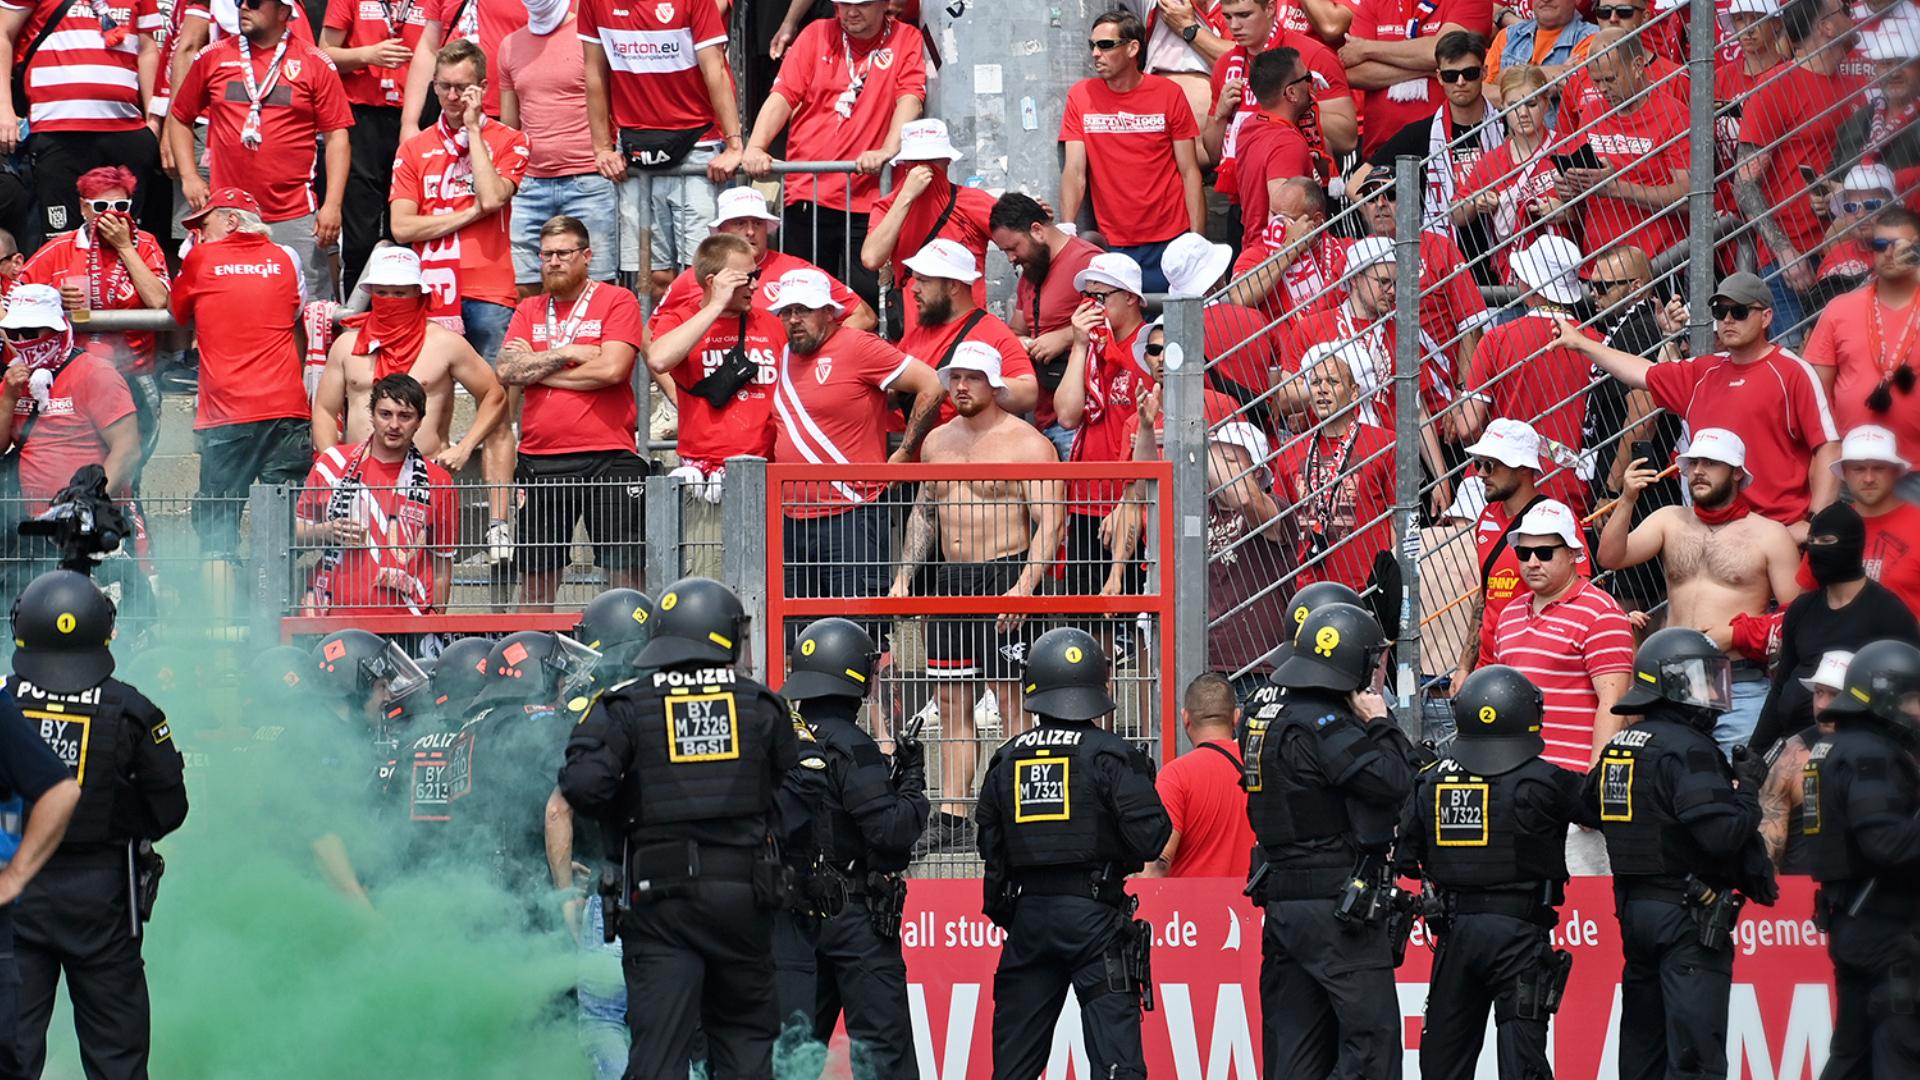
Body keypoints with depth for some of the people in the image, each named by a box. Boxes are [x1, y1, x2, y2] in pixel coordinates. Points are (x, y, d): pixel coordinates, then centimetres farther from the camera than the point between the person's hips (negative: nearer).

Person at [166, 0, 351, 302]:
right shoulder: (214, 57, 9)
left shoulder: (314, 64, 3)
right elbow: (179, 118, 18)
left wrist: (333, 204, -7)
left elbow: (336, 136, 2)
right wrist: (189, 177, 5)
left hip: (294, 218, -2)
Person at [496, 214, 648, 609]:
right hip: (540, 463, 4)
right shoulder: (529, 311, 15)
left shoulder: (616, 302, 2)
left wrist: (535, 368, -2)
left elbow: (612, 369, -11)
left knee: (626, 573, -8)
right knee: (536, 578, 8)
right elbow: (506, 371, 2)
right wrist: (569, 354, -6)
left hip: (607, 456, -4)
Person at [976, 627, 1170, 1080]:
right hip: (1095, 916, -4)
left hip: (1027, 916, 4)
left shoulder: (1007, 759, 6)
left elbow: (988, 843, 9)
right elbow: (1151, 838, -12)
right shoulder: (1109, 754, -8)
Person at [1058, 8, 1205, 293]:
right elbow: (1074, 173, 1)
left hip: (1169, 240, -1)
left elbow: (1189, 172, 1)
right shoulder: (1081, 96, 3)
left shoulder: (1169, 95, 1)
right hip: (1112, 245, 1)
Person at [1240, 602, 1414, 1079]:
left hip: (1281, 902, 9)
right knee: (1374, 1038, -8)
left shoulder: (1265, 712, 11)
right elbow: (1393, 782, -21)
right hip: (1336, 906, -9)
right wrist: (1379, 724, -6)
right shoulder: (1320, 726, -17)